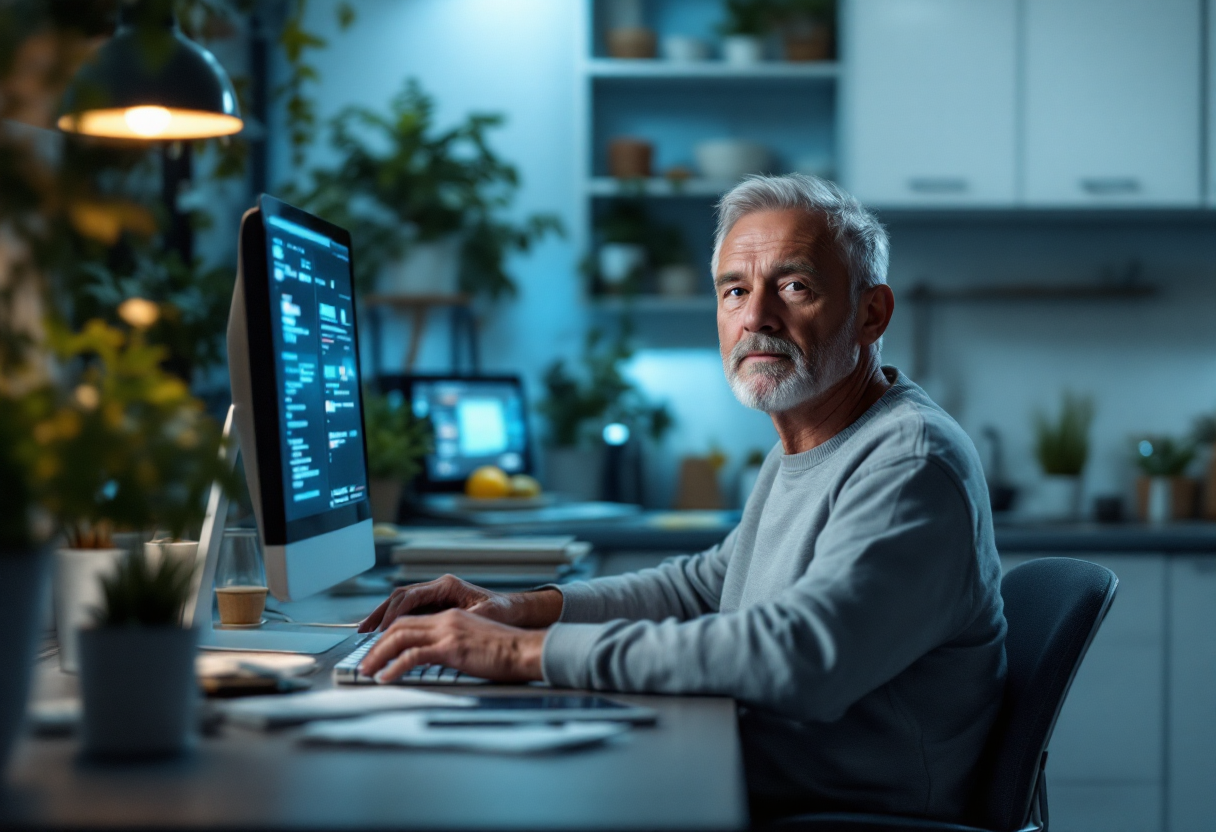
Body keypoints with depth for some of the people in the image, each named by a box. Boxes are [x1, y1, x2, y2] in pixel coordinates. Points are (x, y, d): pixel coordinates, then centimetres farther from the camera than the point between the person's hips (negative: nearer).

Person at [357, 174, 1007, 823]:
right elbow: (710, 581, 22)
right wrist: (527, 608, 6)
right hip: (743, 790, 9)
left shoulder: (912, 466, -22)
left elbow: (795, 654, -35)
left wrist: (530, 650, -33)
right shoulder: (798, 449, 13)